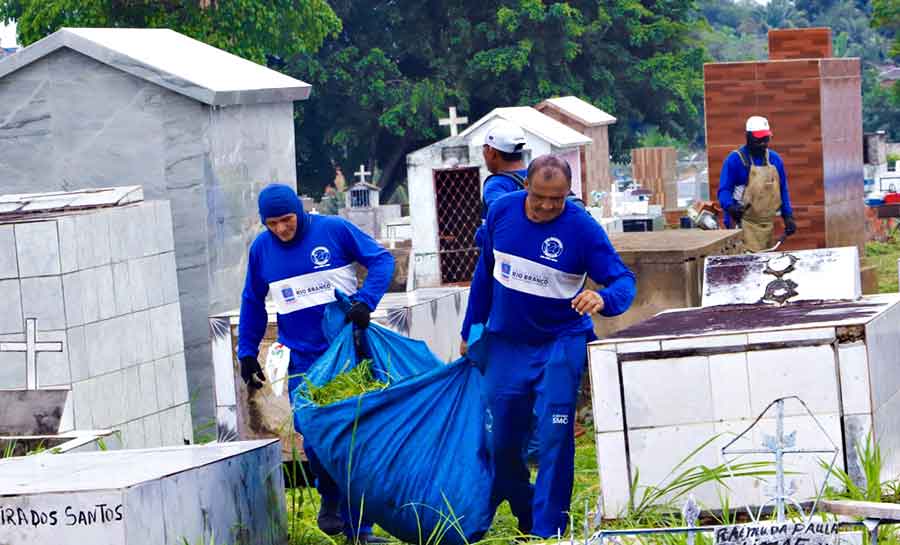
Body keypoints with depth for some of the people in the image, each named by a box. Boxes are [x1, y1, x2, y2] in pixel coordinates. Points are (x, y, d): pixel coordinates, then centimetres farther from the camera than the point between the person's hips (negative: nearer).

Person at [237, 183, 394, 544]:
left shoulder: (334, 230, -9)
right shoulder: (261, 248, 2)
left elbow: (381, 260, -5)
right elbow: (253, 303, 13)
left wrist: (365, 301, -20)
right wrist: (247, 352, 12)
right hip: (303, 360, 2)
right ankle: (330, 499, 20)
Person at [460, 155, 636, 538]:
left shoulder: (582, 228, -16)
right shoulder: (502, 211, -4)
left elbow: (623, 280, -16)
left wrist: (604, 299, -40)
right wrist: (470, 330, 16)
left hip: (560, 344, -4)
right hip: (506, 344, 4)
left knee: (555, 441, -9)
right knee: (500, 442, 8)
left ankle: (547, 531, -2)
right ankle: (525, 515, 31)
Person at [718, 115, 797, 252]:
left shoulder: (774, 159, 12)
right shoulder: (735, 159, -6)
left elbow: (783, 190, 18)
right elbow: (724, 190, -8)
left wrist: (788, 217, 10)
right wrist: (730, 206, -28)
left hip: (768, 225, 6)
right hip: (745, 224, -6)